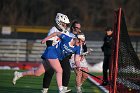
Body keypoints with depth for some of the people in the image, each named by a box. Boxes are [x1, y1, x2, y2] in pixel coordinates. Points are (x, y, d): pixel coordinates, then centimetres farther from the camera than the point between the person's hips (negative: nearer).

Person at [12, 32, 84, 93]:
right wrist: (46, 39, 3)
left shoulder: (77, 48, -3)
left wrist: (78, 66, -26)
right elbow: (57, 33, -4)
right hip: (52, 52, -7)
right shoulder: (67, 39, -18)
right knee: (59, 71, -20)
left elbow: (76, 60, -4)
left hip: (57, 58, 7)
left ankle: (18, 74, 20)